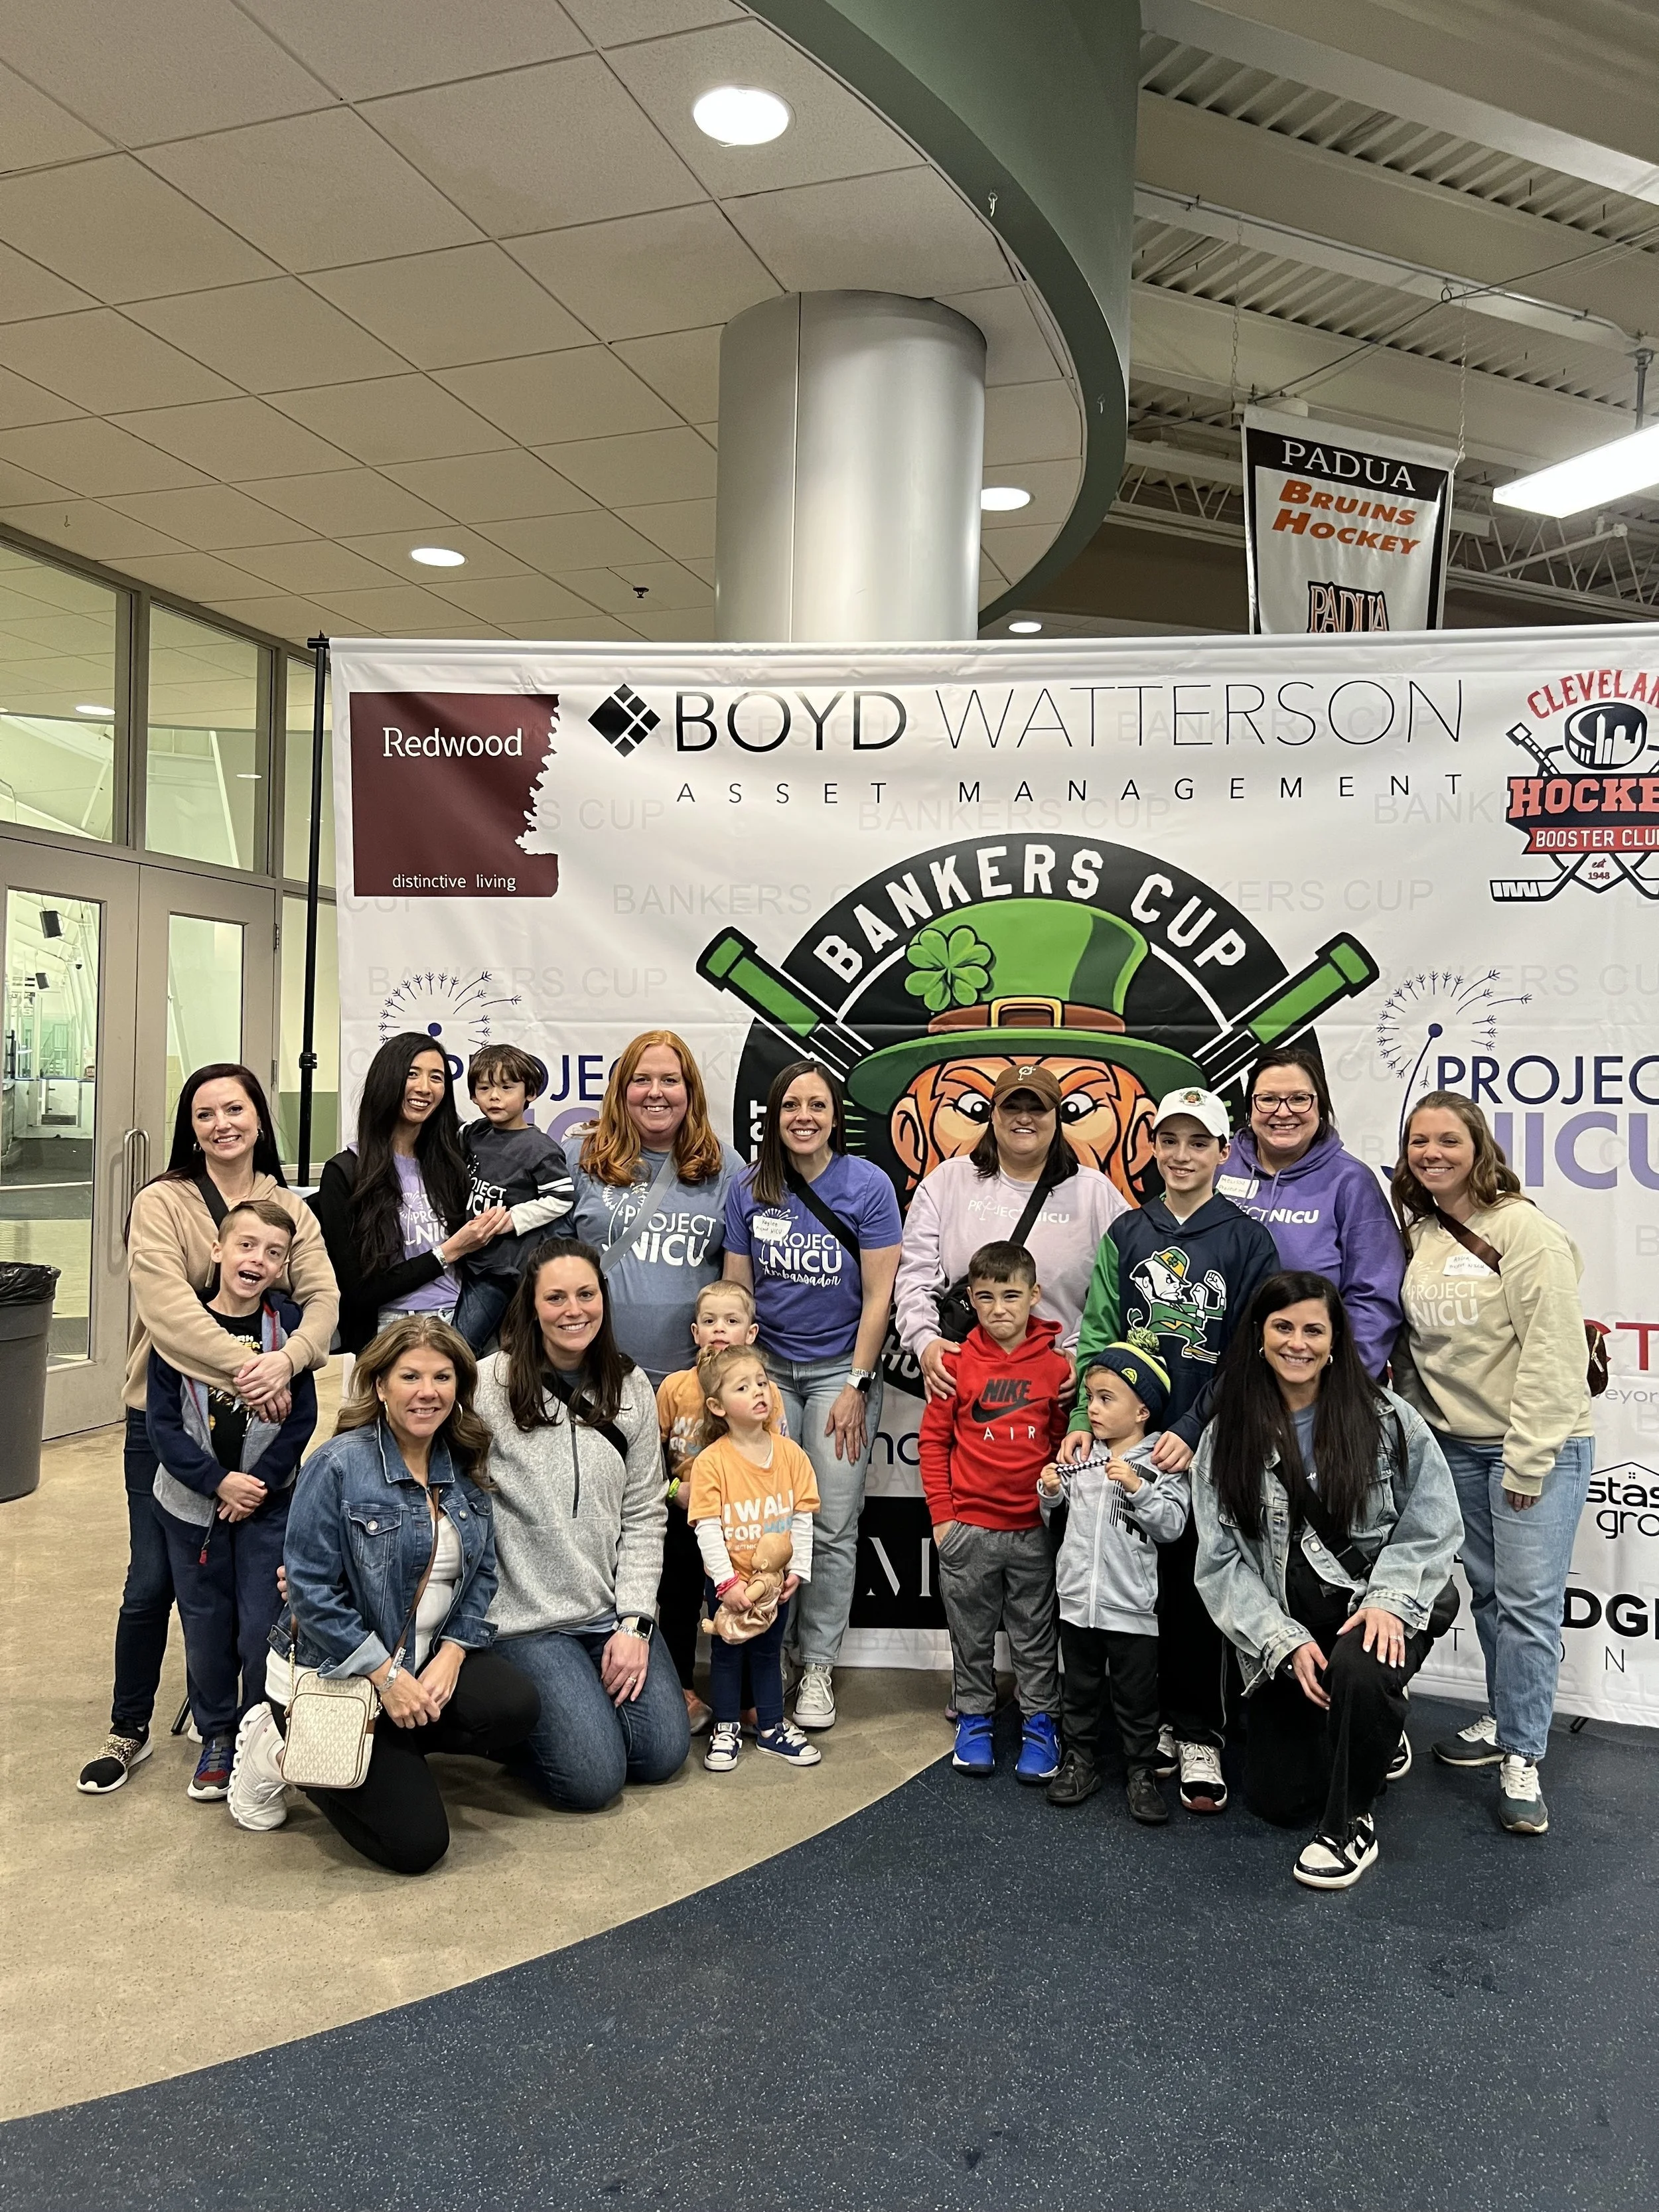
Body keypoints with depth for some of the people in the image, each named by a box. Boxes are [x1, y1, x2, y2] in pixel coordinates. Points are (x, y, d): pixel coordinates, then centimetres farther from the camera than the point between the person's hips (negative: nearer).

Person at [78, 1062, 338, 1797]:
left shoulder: (290, 1207, 4)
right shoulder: (162, 1204, -7)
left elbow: (323, 1299, -8)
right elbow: (168, 1307, -21)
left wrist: (287, 1358, -28)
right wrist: (242, 1369, -31)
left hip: (262, 1421, 3)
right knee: (153, 1580, 5)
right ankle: (129, 1731, 25)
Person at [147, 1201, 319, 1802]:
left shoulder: (289, 1324, -7)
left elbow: (301, 1419, -4)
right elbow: (162, 1422, -6)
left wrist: (258, 1483, -12)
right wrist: (220, 1482, -12)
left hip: (268, 1503, -1)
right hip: (193, 1503, 1)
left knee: (262, 1628, 0)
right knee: (206, 1627, 11)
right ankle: (217, 1736, 31)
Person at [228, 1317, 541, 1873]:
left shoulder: (465, 1467, 1)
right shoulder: (339, 1464, -18)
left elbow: (482, 1573, 4)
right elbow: (313, 1591, -19)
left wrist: (452, 1653, -12)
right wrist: (386, 1676, -20)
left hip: (429, 1658, 6)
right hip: (334, 1672, -6)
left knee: (515, 1708, -22)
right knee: (415, 1843, -10)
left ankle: (389, 1753, 5)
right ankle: (283, 1746, 12)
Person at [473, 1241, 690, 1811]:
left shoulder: (631, 1389, 2)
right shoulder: (489, 1385, -12)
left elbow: (643, 1515, 3)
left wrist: (634, 1623, -3)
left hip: (614, 1613, 5)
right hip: (526, 1620, -4)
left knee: (662, 1755, 1)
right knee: (594, 1778, -10)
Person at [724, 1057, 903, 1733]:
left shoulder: (868, 1186, -7)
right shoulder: (748, 1189, 1)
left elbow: (878, 1296, -6)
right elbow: (736, 1292, 6)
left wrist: (856, 1386, -9)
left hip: (840, 1369, -2)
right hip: (767, 1367, 2)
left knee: (832, 1529, 0)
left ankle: (817, 1667, 14)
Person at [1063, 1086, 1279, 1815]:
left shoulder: (1247, 1241, -1)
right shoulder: (1126, 1234, 7)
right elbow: (1098, 1338, 5)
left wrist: (1192, 1429, -16)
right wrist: (1085, 1421, -9)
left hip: (1207, 1443, -3)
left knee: (1195, 1586, 3)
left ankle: (1198, 1736, 17)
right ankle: (1149, 1721, 24)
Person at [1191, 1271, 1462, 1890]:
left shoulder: (1386, 1417, -5)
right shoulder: (1226, 1438, -1)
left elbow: (1432, 1525, -3)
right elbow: (1222, 1561, -3)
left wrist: (1391, 1601, -18)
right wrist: (1286, 1642, -14)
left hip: (1380, 1607, -3)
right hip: (1285, 1627, 3)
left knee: (1357, 1670, -38)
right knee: (1276, 1799, 3)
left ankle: (1349, 1828, -9)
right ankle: (1378, 1737, 35)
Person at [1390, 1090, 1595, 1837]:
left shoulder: (1524, 1229, -15)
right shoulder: (1417, 1233, 6)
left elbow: (1551, 1351, -18)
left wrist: (1527, 1461, -17)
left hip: (1538, 1446, -6)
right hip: (1454, 1447, 6)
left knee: (1527, 1601, -4)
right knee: (1486, 1592, 14)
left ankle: (1521, 1761, 6)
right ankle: (1504, 1720, 30)